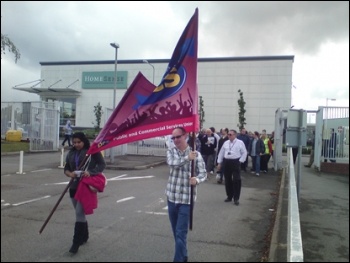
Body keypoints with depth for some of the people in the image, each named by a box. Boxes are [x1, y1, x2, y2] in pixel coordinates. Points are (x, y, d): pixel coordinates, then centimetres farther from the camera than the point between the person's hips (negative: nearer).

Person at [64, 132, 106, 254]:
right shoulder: (71, 153, 11)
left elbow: (102, 164, -6)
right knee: (80, 213, 17)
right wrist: (70, 174, -10)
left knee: (79, 213, -11)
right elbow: (66, 168, 13)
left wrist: (90, 172, -19)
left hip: (87, 185, -6)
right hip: (74, 186, 7)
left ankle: (76, 243, -4)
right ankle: (84, 236, 35)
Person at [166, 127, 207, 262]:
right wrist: (187, 158, -28)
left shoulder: (196, 154, -6)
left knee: (181, 233, -5)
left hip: (186, 199, -4)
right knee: (176, 231, 17)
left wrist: (197, 179, -26)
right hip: (172, 197, 4)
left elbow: (203, 173, -6)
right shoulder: (171, 151, 2)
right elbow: (172, 163, -19)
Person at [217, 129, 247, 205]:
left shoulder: (240, 142, -3)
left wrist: (240, 161, -8)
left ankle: (236, 198, 3)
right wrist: (219, 163, 11)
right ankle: (229, 196, 23)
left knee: (236, 180, -6)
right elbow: (221, 153, 14)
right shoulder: (226, 143, 11)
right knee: (227, 180, 10)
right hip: (227, 162, 5)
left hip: (235, 162, -5)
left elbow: (244, 153, -1)